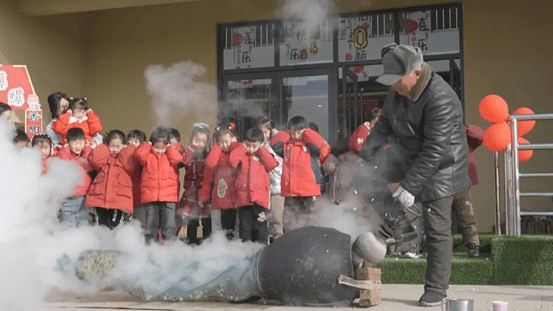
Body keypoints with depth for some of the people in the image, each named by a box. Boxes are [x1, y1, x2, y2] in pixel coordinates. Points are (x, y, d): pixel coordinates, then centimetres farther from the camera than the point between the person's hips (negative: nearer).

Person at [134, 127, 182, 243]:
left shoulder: (170, 154, 9)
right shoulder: (148, 155, 8)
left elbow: (177, 159, -12)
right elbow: (139, 154, -12)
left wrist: (169, 147, 0)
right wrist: (148, 145, 2)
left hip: (169, 196, -1)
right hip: (150, 196, 1)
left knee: (169, 225, -3)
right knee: (151, 225, 7)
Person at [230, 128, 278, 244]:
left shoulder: (264, 155, 8)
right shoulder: (242, 154, 8)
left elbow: (272, 164, -11)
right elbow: (233, 162, -11)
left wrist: (261, 149, -6)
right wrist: (243, 148, -3)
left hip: (260, 198, -1)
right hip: (243, 197, 1)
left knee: (260, 226, 0)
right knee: (244, 227, 8)